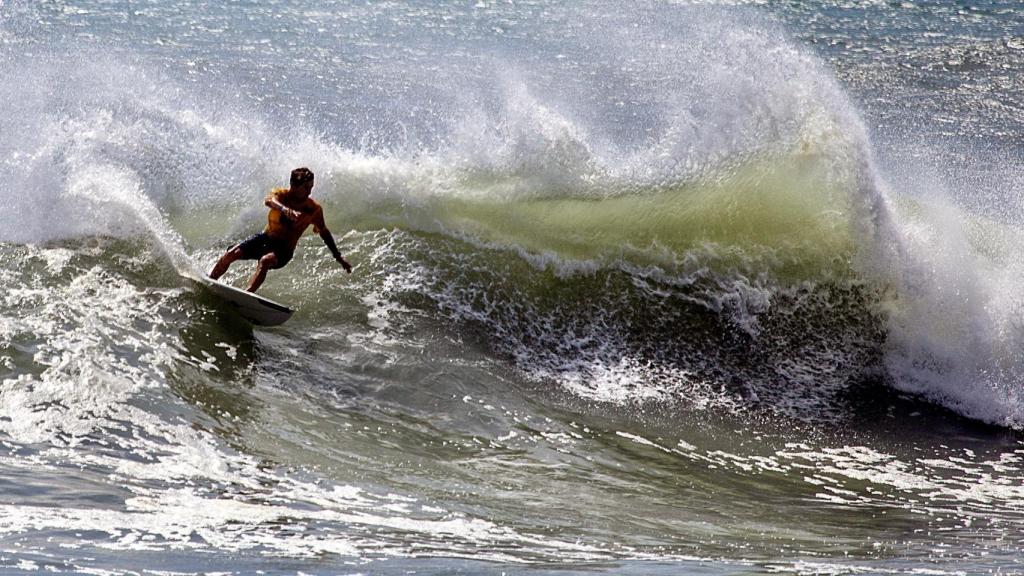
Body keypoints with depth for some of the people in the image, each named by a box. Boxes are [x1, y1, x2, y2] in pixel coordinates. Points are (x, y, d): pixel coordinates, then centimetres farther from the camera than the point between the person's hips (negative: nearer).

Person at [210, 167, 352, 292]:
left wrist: (338, 257, 10)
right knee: (231, 254, -12)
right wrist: (286, 210, -61)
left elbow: (324, 232, 6)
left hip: (285, 248, -2)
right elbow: (269, 201, -38)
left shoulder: (314, 209, -10)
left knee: (265, 261, -35)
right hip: (266, 237, 2)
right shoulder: (281, 194, -13)